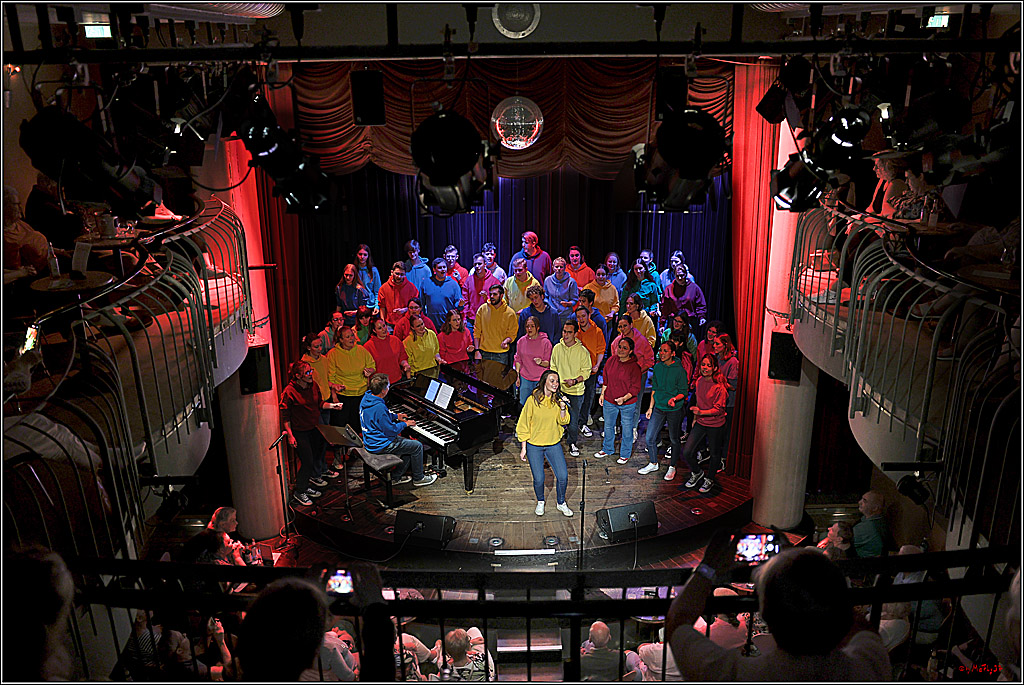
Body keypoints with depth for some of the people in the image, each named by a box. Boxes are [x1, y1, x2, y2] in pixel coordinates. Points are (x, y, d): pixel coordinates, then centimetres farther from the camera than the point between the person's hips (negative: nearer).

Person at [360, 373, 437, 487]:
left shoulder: (366, 398, -1)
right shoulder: (379, 408, -31)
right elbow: (391, 431, -23)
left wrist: (395, 416, 17)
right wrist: (404, 424, -6)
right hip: (380, 445, -10)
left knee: (409, 444, 22)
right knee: (417, 446, 0)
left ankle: (396, 477, 26)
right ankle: (418, 478, 17)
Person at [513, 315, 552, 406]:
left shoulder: (545, 342, -5)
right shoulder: (521, 341, 4)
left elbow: (548, 364, -2)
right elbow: (518, 360, 13)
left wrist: (541, 362, -23)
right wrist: (517, 375, 5)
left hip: (541, 380, -3)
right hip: (525, 379, 3)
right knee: (523, 405, 6)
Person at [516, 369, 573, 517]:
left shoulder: (558, 400, -1)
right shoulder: (533, 400, -12)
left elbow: (563, 422, -1)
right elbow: (523, 425, -7)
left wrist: (563, 409, -20)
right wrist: (523, 448, -6)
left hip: (554, 444, 3)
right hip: (534, 445, -3)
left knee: (563, 476, -3)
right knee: (539, 479, 1)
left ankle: (561, 503, 22)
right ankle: (540, 502, 31)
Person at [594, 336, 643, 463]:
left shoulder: (634, 366, -16)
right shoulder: (611, 360, -2)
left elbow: (636, 388, -13)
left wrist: (624, 398, -25)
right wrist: (602, 394, 9)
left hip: (627, 404, -4)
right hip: (609, 401, 4)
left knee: (627, 429, 9)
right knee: (608, 426, 19)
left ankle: (625, 454, 28)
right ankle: (607, 449, 40)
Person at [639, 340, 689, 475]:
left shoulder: (679, 370, -13)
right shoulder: (657, 367, 2)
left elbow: (684, 392, -8)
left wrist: (674, 398, -28)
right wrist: (651, 407, 11)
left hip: (674, 410, -4)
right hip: (658, 408, 5)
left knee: (674, 440, 9)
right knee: (650, 438, 3)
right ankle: (653, 464, 22)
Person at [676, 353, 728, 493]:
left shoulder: (719, 386, -18)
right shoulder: (700, 381, 2)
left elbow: (719, 409, -19)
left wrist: (701, 412, -31)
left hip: (715, 425, -5)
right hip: (700, 423, 5)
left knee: (714, 454, 12)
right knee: (686, 452, -1)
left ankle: (709, 479, 36)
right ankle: (697, 472, 26)